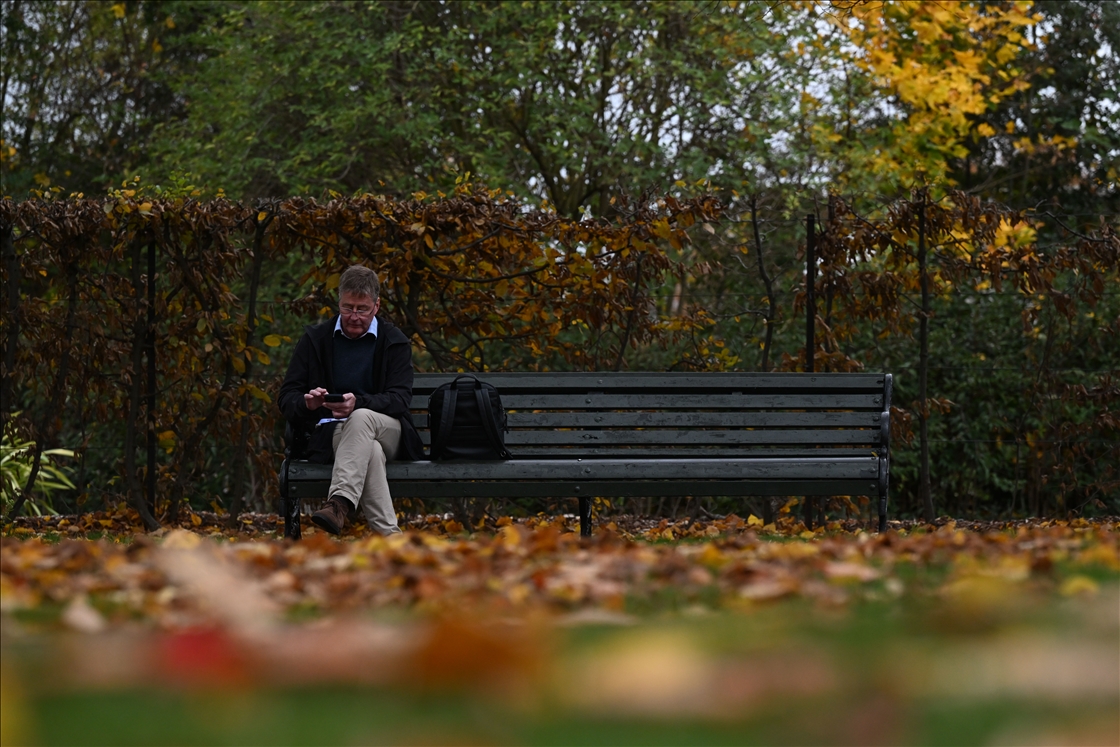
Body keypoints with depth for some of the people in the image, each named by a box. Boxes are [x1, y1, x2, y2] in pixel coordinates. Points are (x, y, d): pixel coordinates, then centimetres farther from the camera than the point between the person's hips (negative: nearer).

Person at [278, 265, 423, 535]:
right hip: (330, 434, 0)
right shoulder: (314, 339, 12)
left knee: (361, 418, -38)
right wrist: (307, 403, -19)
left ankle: (339, 503, -53)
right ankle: (389, 538, -48)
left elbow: (400, 398, -6)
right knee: (370, 450, -37)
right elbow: (286, 398, 8)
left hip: (388, 432, 0)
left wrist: (358, 402, -27)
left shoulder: (395, 342, 9)